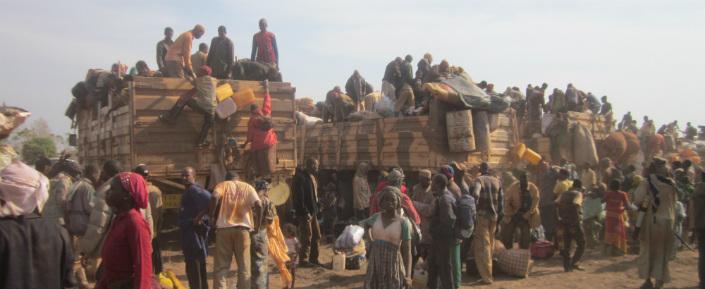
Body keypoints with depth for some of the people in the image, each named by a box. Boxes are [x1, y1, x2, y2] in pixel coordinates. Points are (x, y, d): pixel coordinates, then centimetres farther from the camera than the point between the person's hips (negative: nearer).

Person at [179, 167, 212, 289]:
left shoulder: (194, 189, -14)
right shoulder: (188, 191, 18)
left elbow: (209, 200, -31)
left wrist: (199, 217, -24)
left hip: (194, 230, -11)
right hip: (190, 230, 11)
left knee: (193, 264, -8)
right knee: (197, 264, 17)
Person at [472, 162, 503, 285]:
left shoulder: (479, 180, -8)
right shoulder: (497, 181, 8)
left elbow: (475, 194, -26)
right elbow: (501, 198, 7)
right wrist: (500, 213, 12)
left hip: (482, 216, -5)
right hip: (494, 216, 5)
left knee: (483, 245, -1)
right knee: (490, 244, 21)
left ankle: (487, 276, -2)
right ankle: (489, 271, 35)